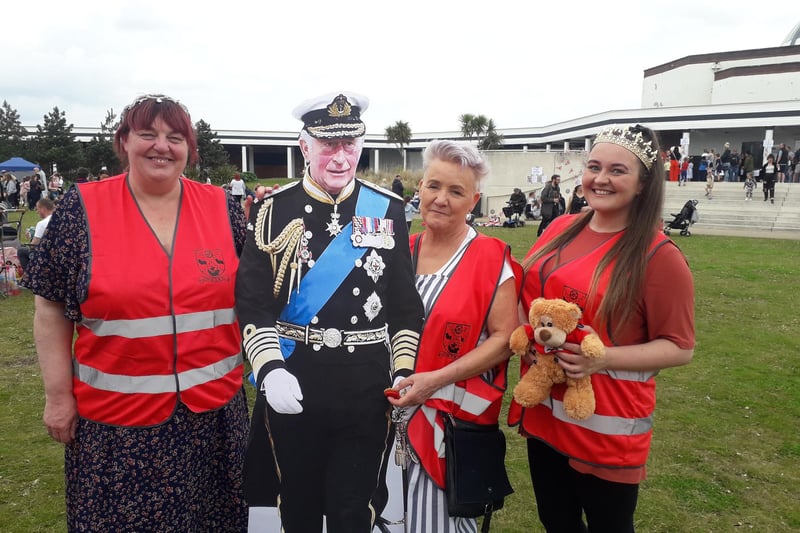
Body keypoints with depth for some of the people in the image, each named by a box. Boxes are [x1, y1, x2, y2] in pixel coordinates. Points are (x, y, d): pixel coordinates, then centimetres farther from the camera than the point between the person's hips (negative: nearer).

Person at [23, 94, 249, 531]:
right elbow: (51, 310, -2)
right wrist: (59, 396, -2)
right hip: (117, 415, -1)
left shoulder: (220, 207, -1)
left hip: (215, 408, 2)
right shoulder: (83, 207, -5)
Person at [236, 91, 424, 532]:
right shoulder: (272, 210, -2)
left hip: (367, 393, 1)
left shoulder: (388, 210, 1)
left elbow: (406, 303, 4)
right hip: (291, 389, 0)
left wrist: (403, 373, -2)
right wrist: (269, 371, -18)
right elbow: (252, 302, -5)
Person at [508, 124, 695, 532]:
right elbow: (527, 295, 14)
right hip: (544, 412, 5)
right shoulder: (560, 229, 3)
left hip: (607, 427, -5)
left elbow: (679, 347, -11)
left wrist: (604, 358, -24)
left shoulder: (658, 255, -14)